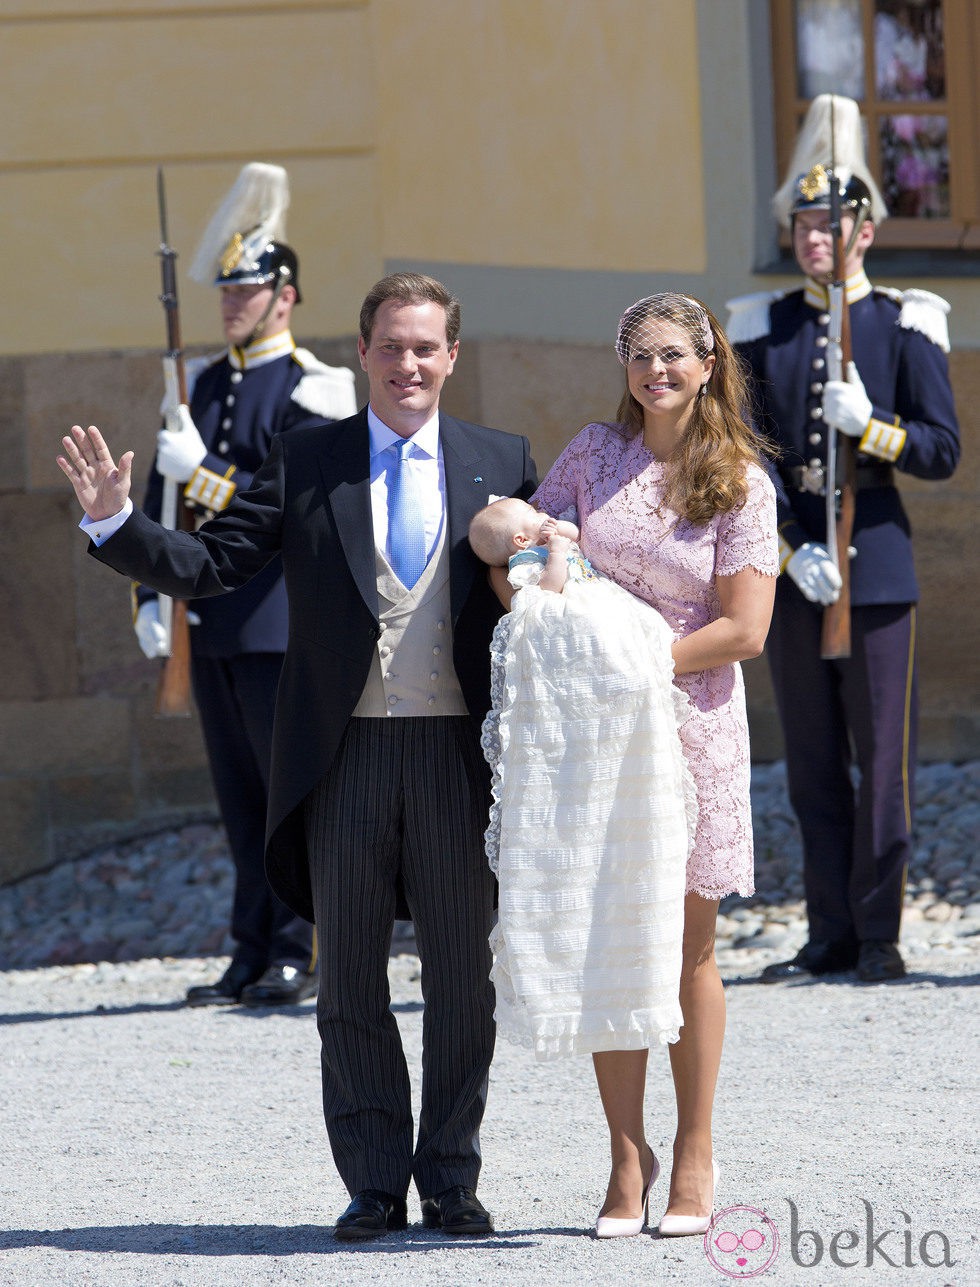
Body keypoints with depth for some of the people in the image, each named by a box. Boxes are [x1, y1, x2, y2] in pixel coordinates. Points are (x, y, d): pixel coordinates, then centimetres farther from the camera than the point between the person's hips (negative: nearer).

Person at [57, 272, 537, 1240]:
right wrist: (115, 522, -13)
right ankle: (374, 1183, 14)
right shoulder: (304, 461, 4)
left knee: (461, 972, 5)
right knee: (350, 977, 5)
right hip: (344, 755, 0)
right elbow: (209, 566, 0)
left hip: (457, 752, 0)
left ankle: (450, 1179, 15)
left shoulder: (501, 463, 6)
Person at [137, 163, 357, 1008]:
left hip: (281, 620, -6)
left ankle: (299, 957, 0)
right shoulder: (202, 387, 15)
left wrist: (206, 478, -21)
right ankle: (253, 958, 10)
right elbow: (162, 498, 16)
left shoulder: (317, 394, -5)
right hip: (211, 623, 7)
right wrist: (151, 597, 7)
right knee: (239, 798, 8)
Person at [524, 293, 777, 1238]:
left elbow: (743, 630, -7)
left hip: (688, 719, -2)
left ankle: (693, 1155, 13)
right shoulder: (593, 455, 5)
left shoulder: (742, 484, -2)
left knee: (686, 949, 3)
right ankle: (627, 1157, 6)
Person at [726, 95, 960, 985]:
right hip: (790, 565, 3)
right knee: (813, 762, 6)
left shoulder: (905, 327, 1)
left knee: (883, 755, -2)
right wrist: (792, 549, -11)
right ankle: (830, 936, 11)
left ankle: (879, 936, 4)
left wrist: (870, 427, -20)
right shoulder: (764, 329, 7)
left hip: (877, 563, -3)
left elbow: (942, 451, -2)